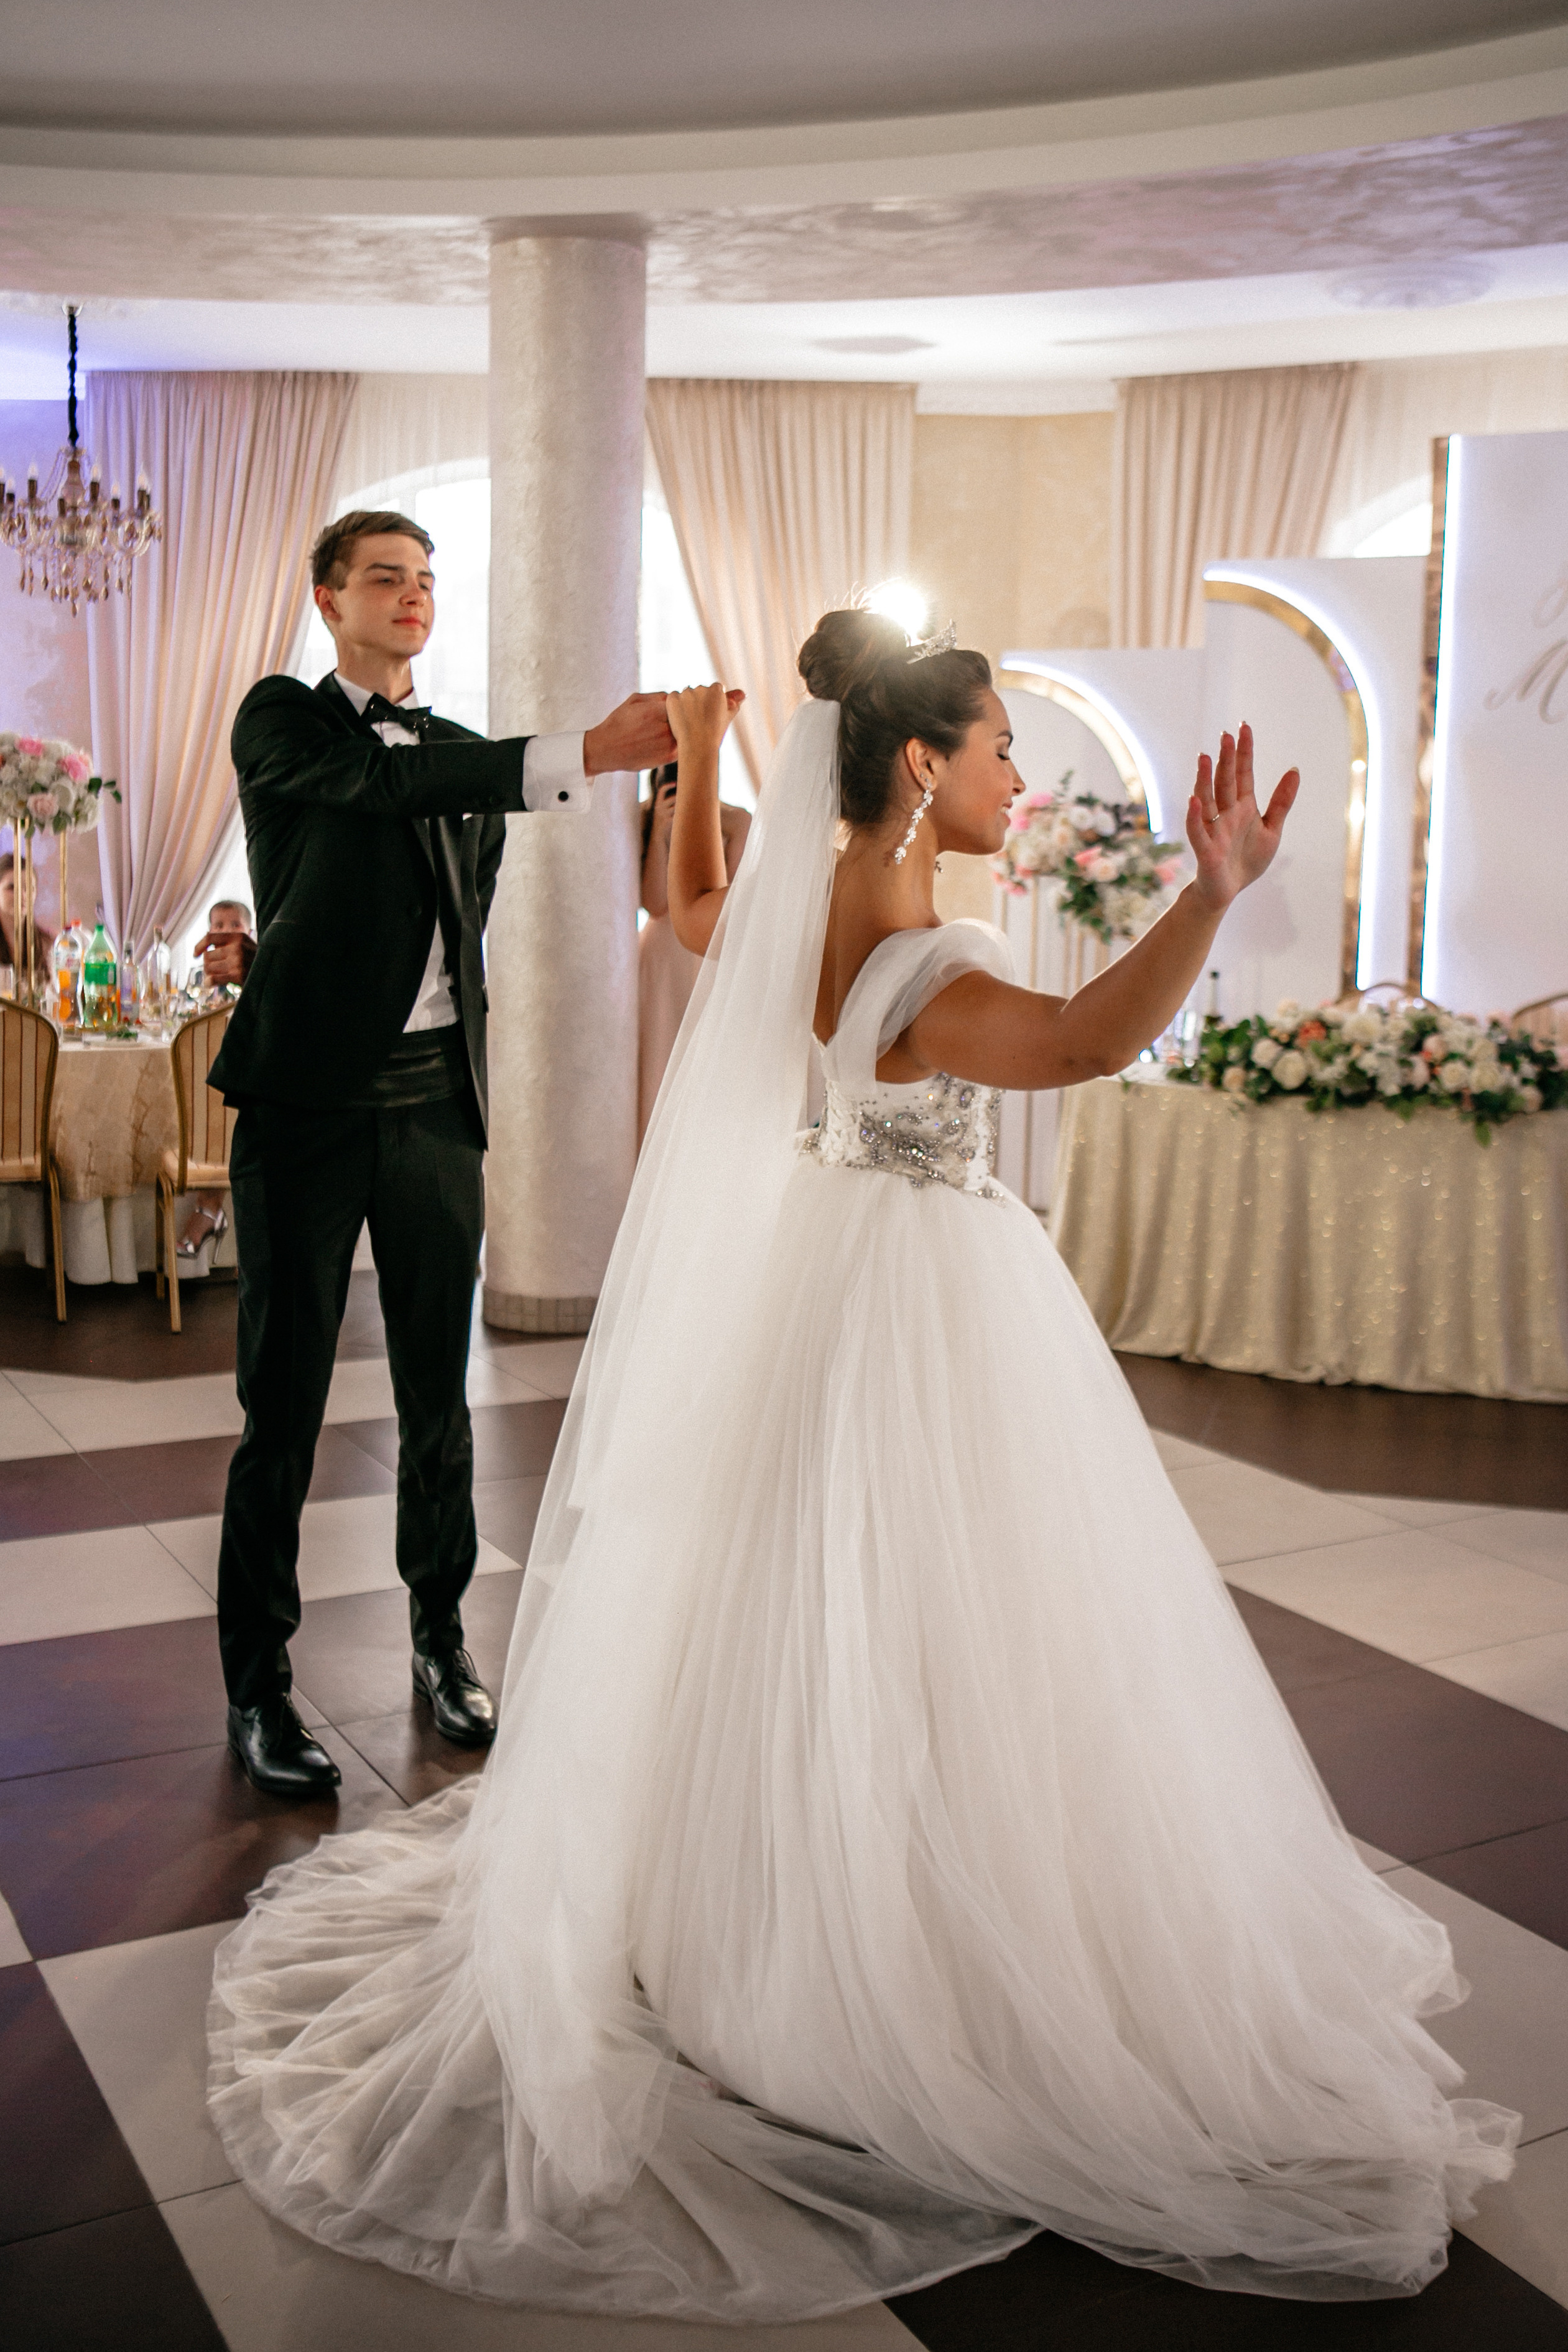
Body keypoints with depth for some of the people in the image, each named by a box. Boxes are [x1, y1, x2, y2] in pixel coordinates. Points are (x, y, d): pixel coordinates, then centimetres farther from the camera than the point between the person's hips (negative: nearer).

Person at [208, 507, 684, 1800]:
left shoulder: (466, 755, 16)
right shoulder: (282, 720, 0)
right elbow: (378, 788, -21)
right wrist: (583, 757, -31)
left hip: (437, 1100, 5)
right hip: (310, 1101, -4)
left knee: (438, 1392, 11)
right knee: (285, 1404, -1)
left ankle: (441, 1639, 26)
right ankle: (258, 1684, 10)